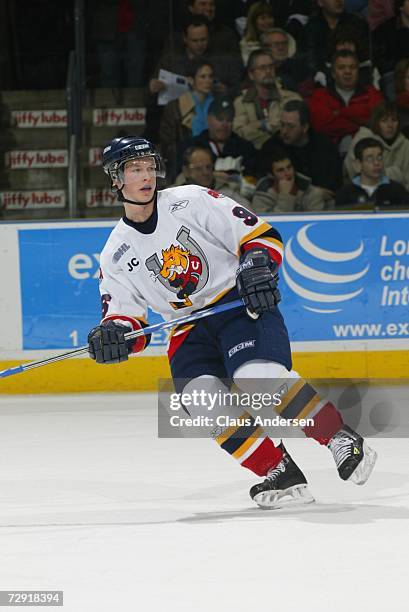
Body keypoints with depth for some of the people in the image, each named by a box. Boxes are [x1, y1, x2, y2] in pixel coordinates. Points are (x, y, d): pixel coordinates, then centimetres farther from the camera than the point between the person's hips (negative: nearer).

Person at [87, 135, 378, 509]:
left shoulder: (189, 202, -4)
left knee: (259, 376, -30)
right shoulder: (116, 256, 6)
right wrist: (113, 334, -17)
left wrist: (257, 264, -25)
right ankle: (282, 475, -13)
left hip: (240, 301, -4)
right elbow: (127, 316, 5)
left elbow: (260, 234, -5)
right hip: (189, 331, 4)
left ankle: (343, 440, -18)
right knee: (203, 401, -22)